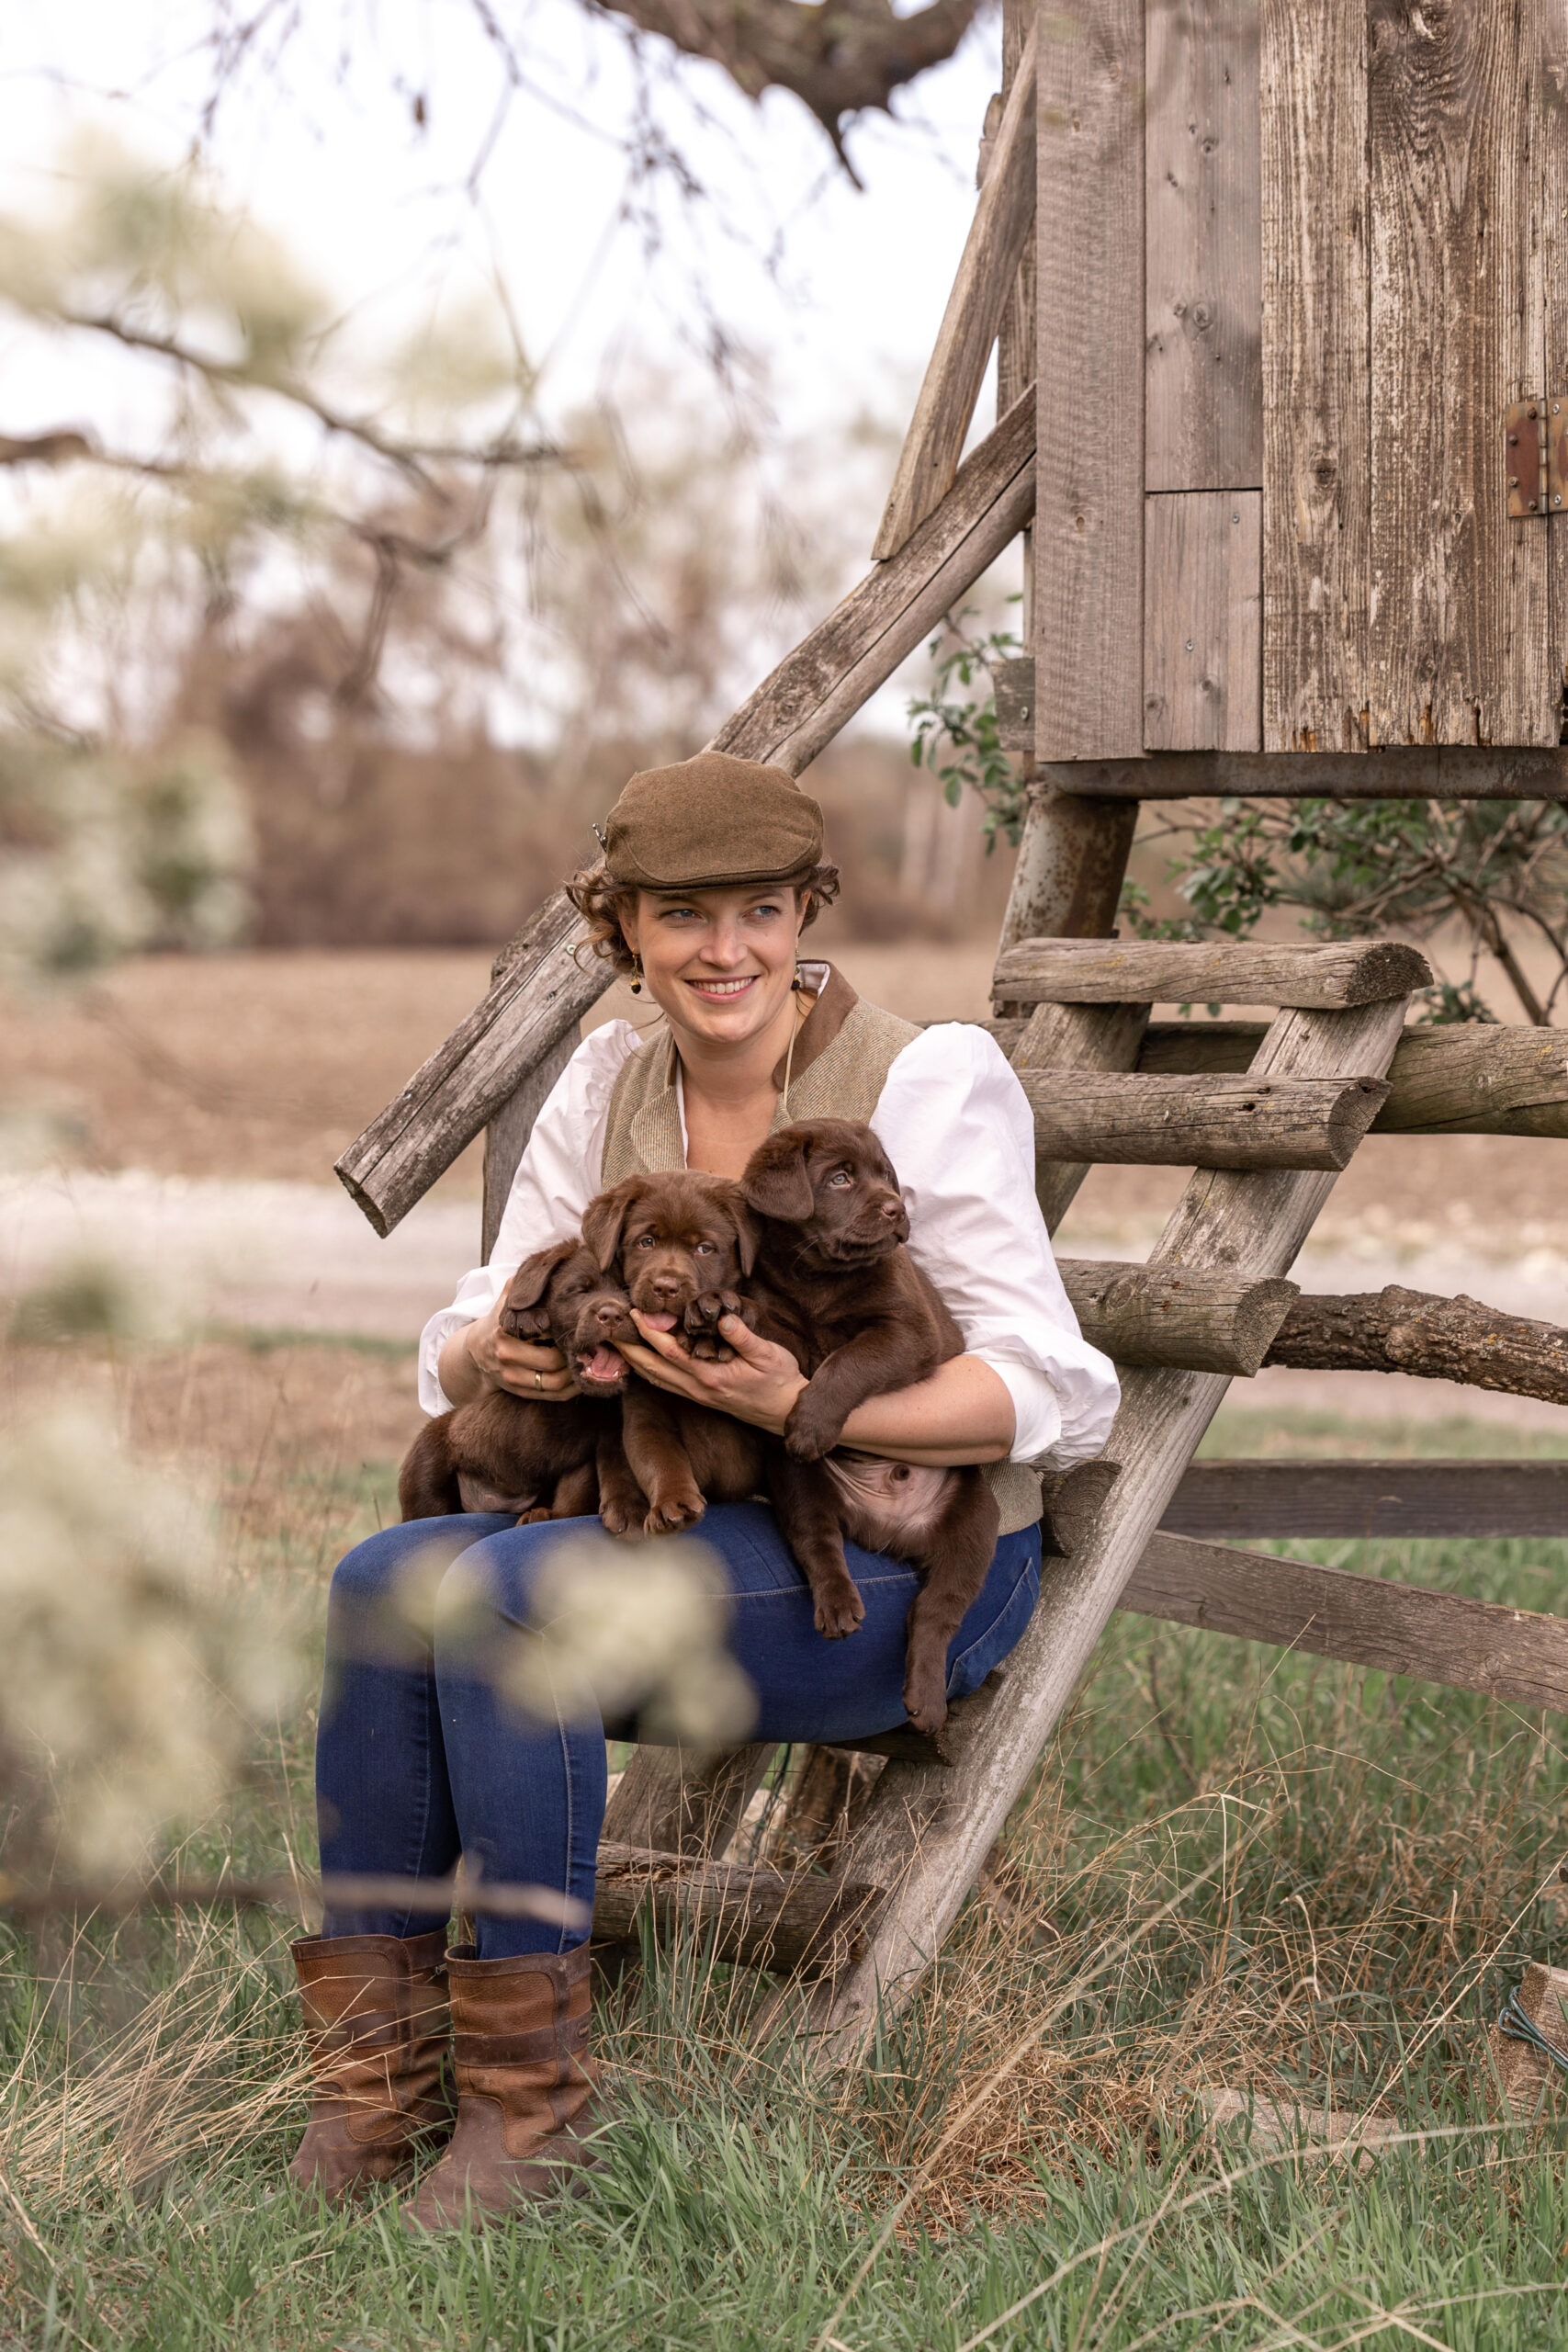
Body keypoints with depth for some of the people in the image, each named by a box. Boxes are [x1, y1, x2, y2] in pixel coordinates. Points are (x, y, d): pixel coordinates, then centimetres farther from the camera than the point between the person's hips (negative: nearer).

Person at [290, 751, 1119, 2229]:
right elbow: (457, 1356, 6)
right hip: (698, 1526, 6)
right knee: (383, 1579, -21)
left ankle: (532, 2095, -21)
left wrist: (802, 1407, -30)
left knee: (506, 1593, -29)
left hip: (912, 1566, -6)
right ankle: (370, 2075, -15)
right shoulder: (606, 1084, 6)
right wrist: (496, 1356, -20)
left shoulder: (930, 1082, -12)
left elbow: (1055, 1395, -16)